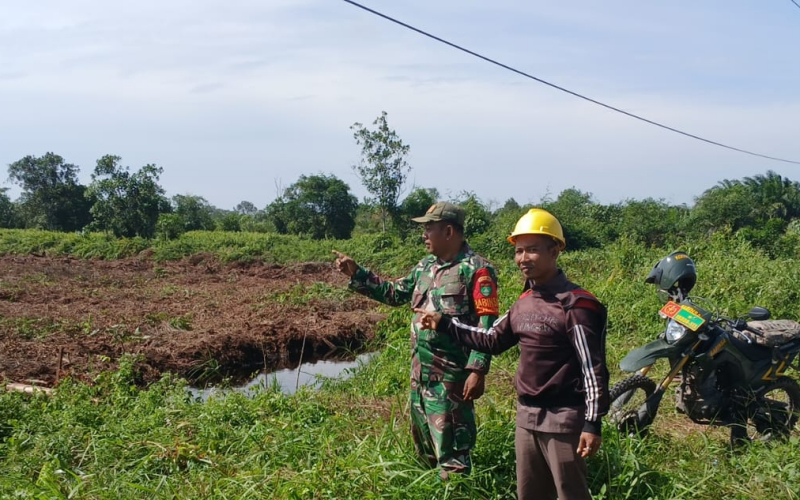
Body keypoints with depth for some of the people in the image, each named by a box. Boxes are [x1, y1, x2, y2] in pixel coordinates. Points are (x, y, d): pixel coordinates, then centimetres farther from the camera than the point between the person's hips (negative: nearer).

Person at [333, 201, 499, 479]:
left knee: (450, 452, -2)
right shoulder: (425, 267, 11)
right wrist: (356, 274, 15)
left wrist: (477, 371, -24)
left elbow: (487, 326, -18)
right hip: (420, 373, 9)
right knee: (425, 445, 21)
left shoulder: (476, 269, -13)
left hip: (452, 376, -8)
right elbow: (395, 293, 23)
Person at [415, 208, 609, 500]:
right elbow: (493, 340, 19)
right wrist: (444, 323, 14)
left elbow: (593, 367, -17)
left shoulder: (575, 304, -16)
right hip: (526, 415, 8)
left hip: (563, 419, -8)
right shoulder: (524, 302, 9)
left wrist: (592, 423, -19)